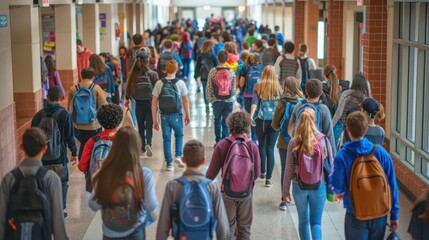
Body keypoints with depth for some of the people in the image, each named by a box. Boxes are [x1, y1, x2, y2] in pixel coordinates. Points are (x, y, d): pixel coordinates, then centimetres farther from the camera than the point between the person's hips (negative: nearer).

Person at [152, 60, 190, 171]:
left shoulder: (159, 83, -3)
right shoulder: (180, 83, -7)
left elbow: (154, 103, -2)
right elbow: (185, 100, -2)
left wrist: (154, 120, 4)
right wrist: (187, 115, 12)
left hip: (164, 116, 1)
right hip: (176, 115, -1)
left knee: (166, 139, 10)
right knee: (179, 135, 21)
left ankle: (169, 163, 12)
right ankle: (178, 156, 5)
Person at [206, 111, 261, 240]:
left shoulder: (222, 145, -14)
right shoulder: (252, 146, -11)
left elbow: (212, 172, -9)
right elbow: (257, 173, -5)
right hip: (246, 192, 1)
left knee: (229, 227, 10)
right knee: (244, 227, 17)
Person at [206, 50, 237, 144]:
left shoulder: (213, 71, -7)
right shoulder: (231, 72, -4)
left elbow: (209, 87, -4)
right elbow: (234, 88, 1)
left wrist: (209, 98, 8)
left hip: (217, 101, 0)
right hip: (229, 101, 0)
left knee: (217, 120, 17)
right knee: (226, 122, 6)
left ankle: (218, 141, 16)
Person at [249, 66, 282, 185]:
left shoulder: (258, 87, 1)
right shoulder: (278, 88, 3)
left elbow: (255, 102, -10)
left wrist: (251, 116, -17)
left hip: (261, 119, 0)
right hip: (275, 120, 0)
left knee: (261, 146, 21)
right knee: (270, 149, -1)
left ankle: (262, 172, 30)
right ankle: (268, 178, -6)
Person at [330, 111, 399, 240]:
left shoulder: (342, 156, -17)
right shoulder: (381, 152, -10)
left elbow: (337, 185, -8)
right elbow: (391, 185, -5)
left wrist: (340, 191, 17)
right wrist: (394, 214, 4)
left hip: (356, 215, -2)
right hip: (380, 214, 2)